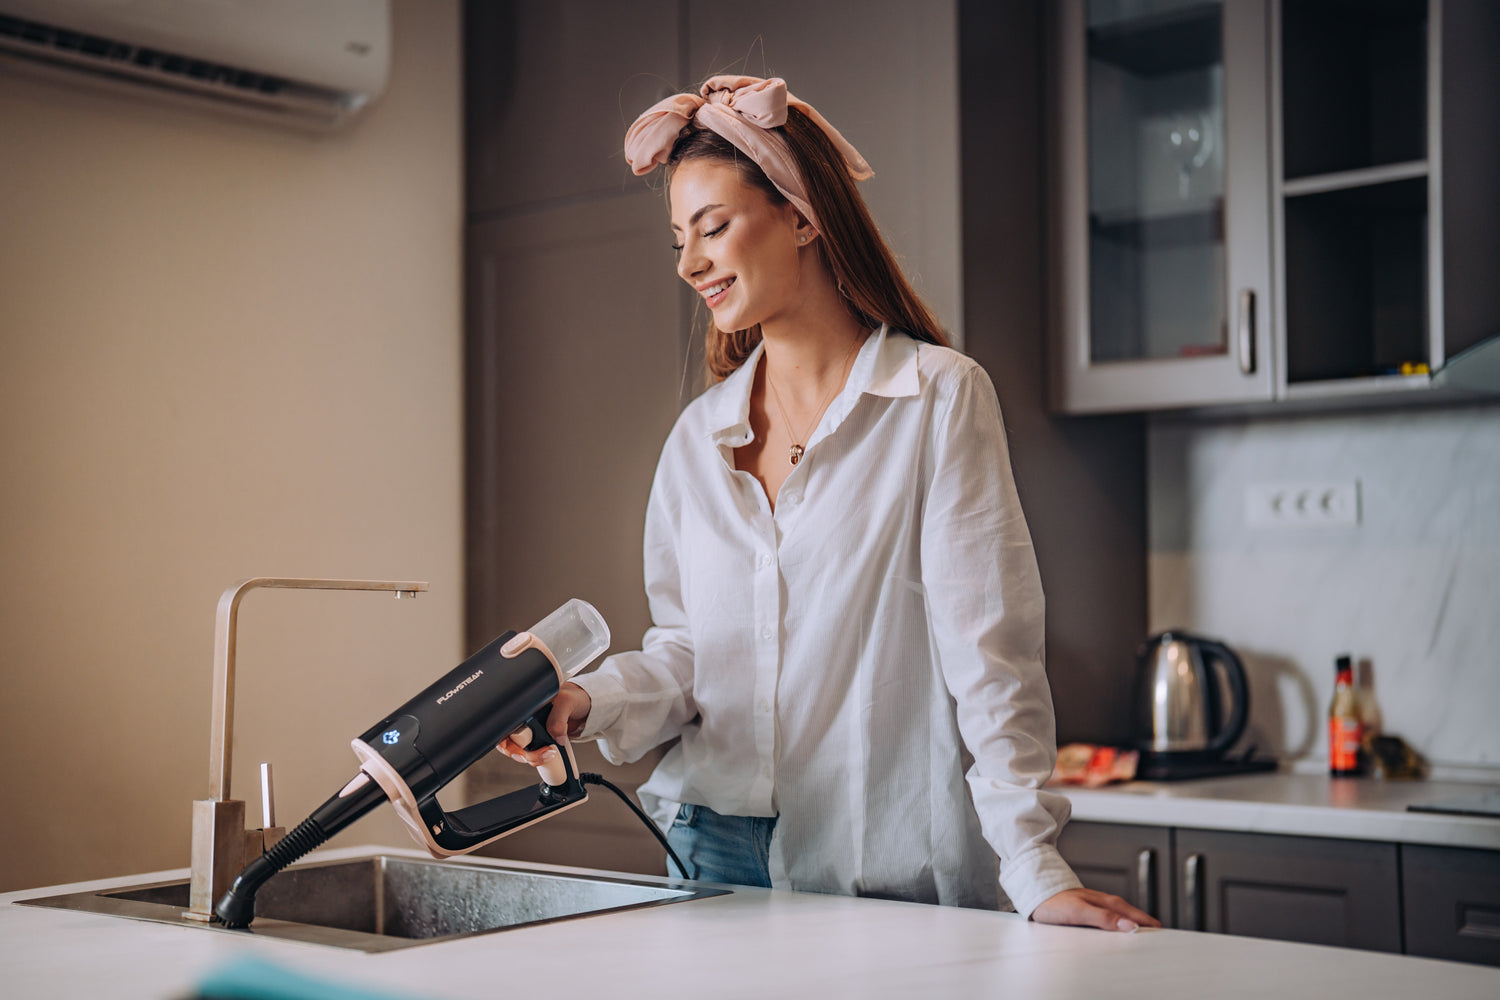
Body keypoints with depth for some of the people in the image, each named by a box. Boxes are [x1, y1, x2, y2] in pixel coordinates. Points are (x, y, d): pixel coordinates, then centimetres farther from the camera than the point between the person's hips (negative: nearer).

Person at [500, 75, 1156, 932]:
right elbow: (686, 651, 10)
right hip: (716, 851, 4)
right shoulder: (698, 437, 10)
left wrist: (1036, 870, -17)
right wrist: (589, 703, -10)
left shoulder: (941, 398, -6)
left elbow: (988, 652, -11)